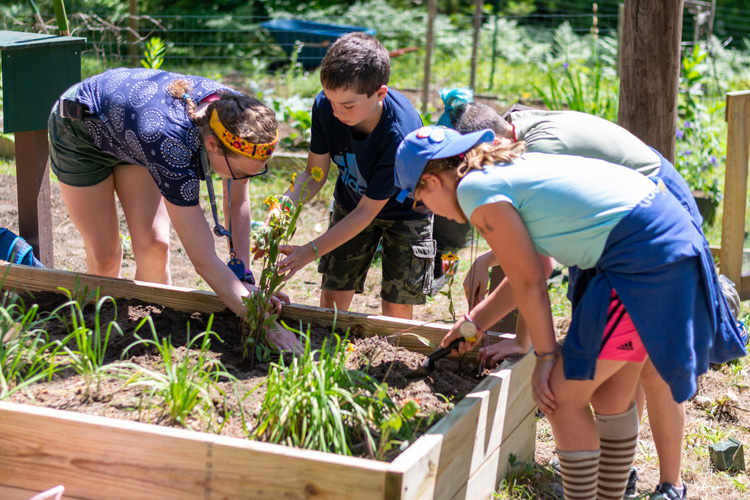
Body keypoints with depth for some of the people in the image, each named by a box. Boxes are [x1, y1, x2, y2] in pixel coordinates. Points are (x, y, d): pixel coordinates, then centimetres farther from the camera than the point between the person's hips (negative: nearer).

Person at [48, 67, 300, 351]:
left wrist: (243, 276, -22)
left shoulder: (232, 113, -29)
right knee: (104, 256, 0)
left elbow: (238, 202, -13)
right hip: (79, 130, -5)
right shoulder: (170, 143, -47)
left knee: (154, 247, -4)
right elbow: (205, 263, -46)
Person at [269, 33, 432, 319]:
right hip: (350, 201, 4)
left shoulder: (402, 134, -39)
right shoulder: (326, 106, -27)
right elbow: (315, 174, -13)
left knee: (396, 306, -4)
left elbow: (367, 211, -30)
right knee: (332, 295, 3)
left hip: (404, 209, -4)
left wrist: (311, 252, -34)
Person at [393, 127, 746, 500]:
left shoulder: (474, 190, -8)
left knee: (563, 397, -1)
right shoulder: (514, 167, 19)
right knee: (611, 392, 19)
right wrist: (475, 322, 35)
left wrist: (545, 356, 4)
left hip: (644, 259, -10)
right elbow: (532, 272, 25)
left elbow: (529, 281, -6)